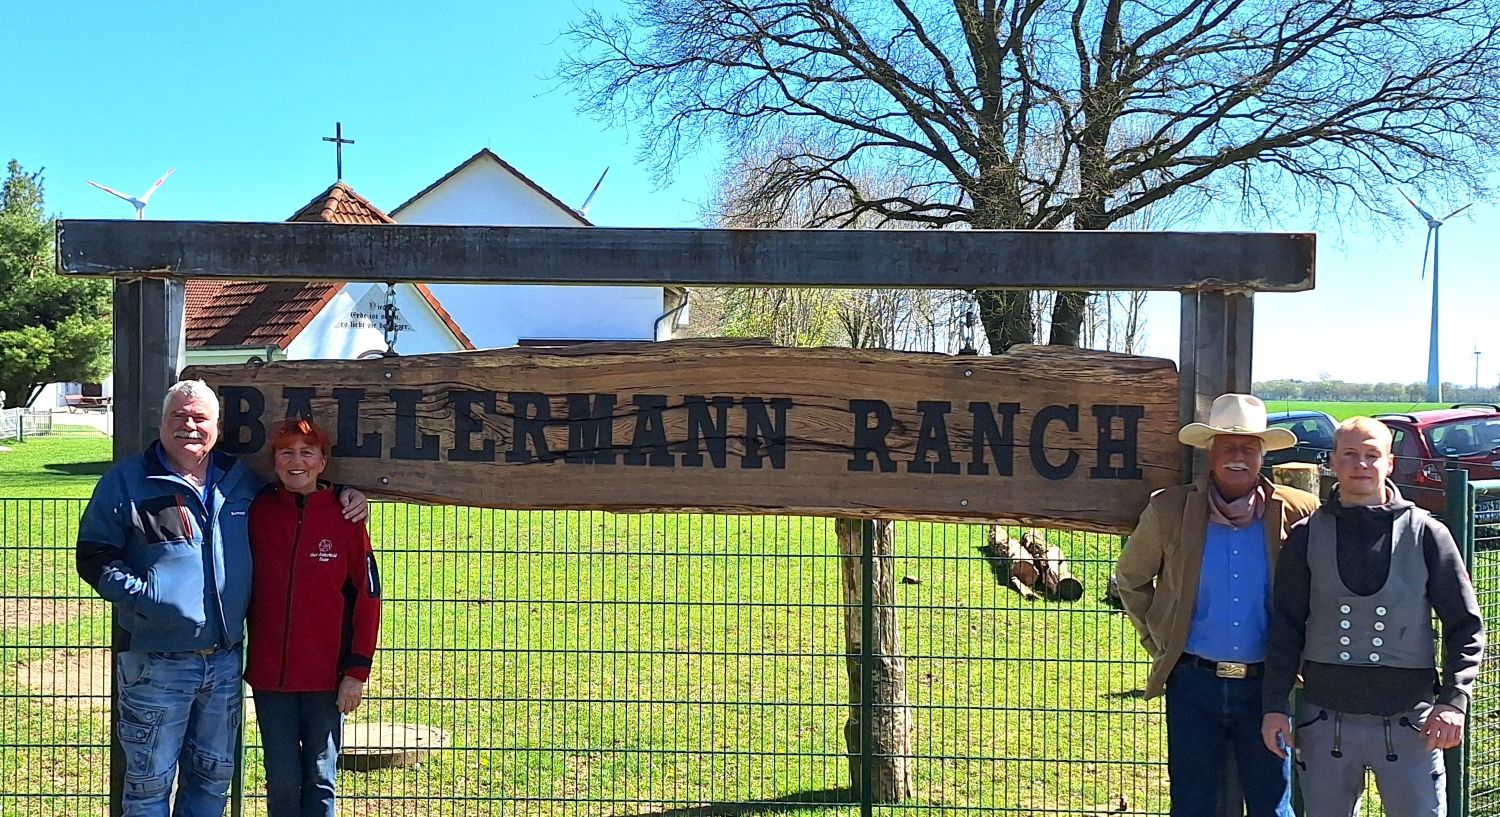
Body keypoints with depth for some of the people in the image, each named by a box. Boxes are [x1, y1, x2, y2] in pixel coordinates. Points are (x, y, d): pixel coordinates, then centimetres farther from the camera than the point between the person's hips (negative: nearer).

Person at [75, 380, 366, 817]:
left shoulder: (242, 480, 10)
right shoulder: (127, 480, -2)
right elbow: (92, 556, -4)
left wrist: (345, 495, 8)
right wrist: (138, 593, -18)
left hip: (225, 661, 5)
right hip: (156, 663, -4)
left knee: (214, 775, 16)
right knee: (149, 781, 4)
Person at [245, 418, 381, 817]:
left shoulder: (345, 517, -3)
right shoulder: (258, 514, 2)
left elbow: (367, 596, -2)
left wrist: (357, 671, -6)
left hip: (326, 677, -1)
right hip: (270, 676, 1)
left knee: (320, 778, 7)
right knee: (281, 781, 8)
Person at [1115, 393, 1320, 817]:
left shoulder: (1297, 513, -3)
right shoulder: (1169, 510, -2)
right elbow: (1131, 579, 13)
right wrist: (1157, 640, 7)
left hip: (1264, 685, 0)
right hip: (1194, 683, 0)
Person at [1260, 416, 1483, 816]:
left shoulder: (1426, 534, 1)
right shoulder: (1308, 536, 4)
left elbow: (1465, 626, 2)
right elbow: (1285, 626, 5)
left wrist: (1454, 700, -10)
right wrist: (1275, 705, -2)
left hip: (1408, 722, -1)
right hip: (1326, 720, 1)